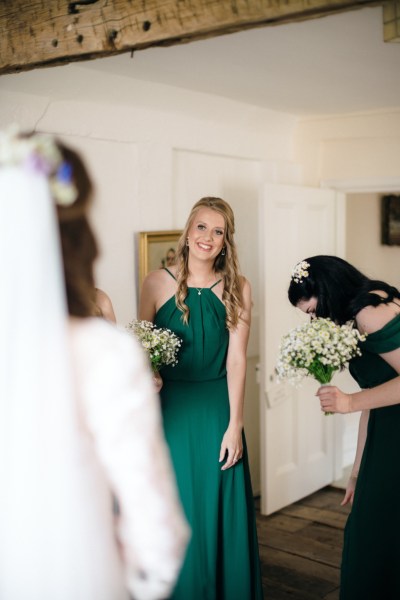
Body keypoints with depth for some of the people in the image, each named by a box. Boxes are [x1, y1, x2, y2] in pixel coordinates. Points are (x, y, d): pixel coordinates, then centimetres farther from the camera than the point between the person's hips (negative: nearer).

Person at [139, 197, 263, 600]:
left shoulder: (237, 289, -1)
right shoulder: (157, 283, -3)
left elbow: (236, 359, -4)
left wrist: (234, 425, -7)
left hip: (216, 411, 1)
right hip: (171, 411, 0)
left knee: (221, 513, 10)